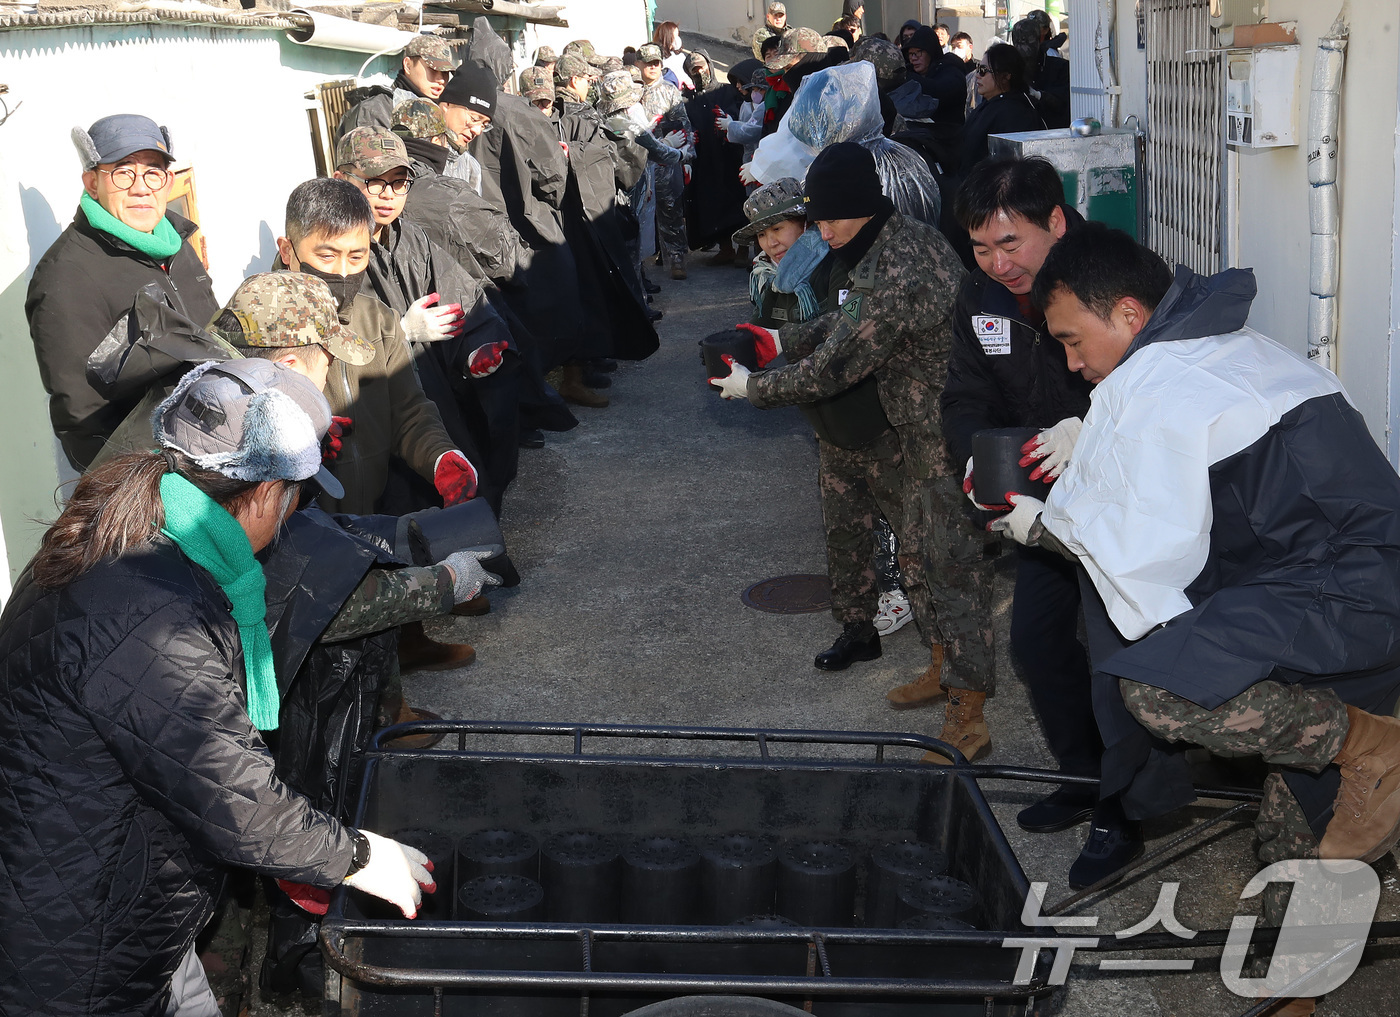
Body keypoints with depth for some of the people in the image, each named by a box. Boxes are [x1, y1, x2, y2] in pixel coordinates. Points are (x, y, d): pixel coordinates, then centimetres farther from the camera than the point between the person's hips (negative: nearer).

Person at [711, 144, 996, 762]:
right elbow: (854, 317, 20)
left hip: (949, 441, -10)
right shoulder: (912, 236, 4)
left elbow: (830, 371, -22)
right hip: (924, 433, 10)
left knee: (953, 563, -4)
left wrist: (751, 388, -8)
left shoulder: (892, 280, -29)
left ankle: (967, 720, 5)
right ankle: (943, 664, 39)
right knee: (914, 544, 21)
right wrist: (785, 338, 15)